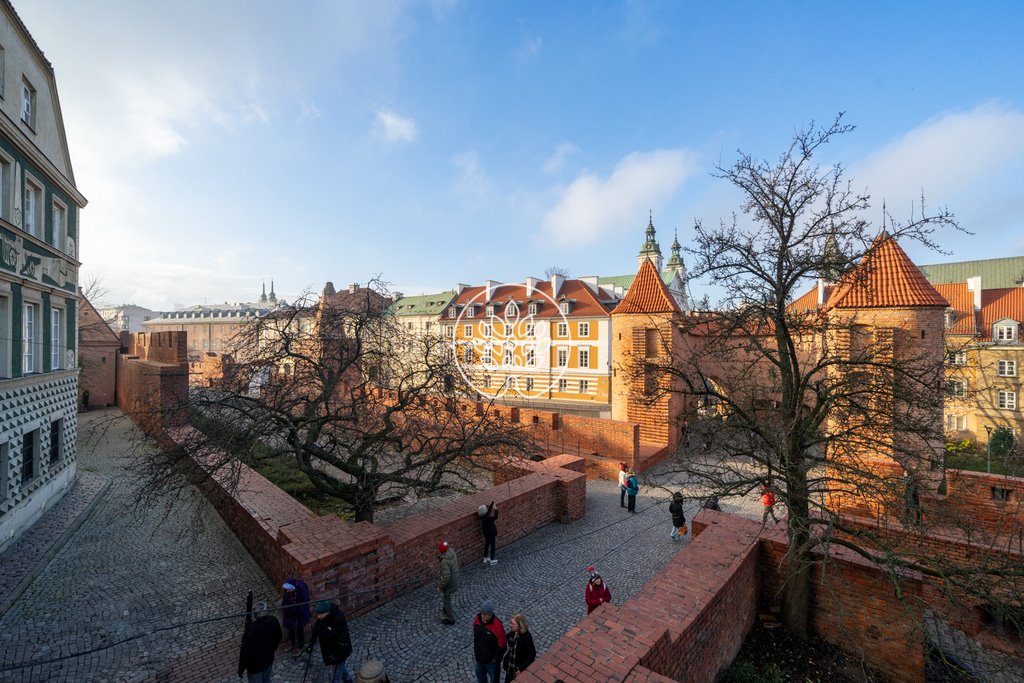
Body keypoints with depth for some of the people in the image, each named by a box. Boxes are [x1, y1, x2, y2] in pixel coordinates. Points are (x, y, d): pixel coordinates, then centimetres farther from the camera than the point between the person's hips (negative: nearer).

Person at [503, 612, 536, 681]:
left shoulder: (527, 637, -29)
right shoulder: (511, 632, -14)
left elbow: (532, 654, -21)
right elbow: (504, 639, 7)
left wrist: (522, 668, -24)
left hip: (519, 668, -5)